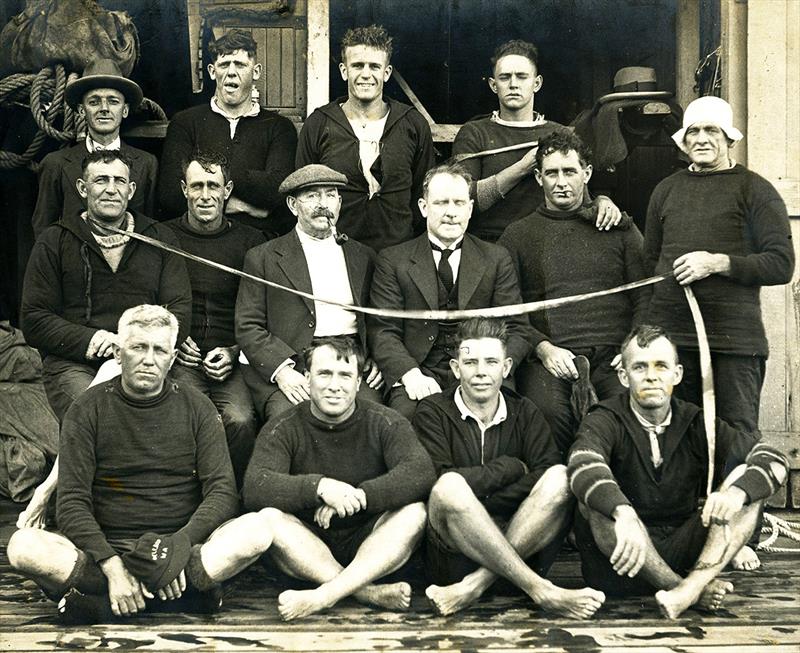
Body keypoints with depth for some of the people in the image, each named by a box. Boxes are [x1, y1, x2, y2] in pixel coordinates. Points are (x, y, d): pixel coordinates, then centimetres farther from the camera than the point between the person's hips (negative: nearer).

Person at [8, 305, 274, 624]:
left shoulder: (197, 408, 7)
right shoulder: (88, 410, 3)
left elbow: (222, 492, -1)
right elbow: (72, 503, -5)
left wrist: (179, 546, -19)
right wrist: (113, 567, -21)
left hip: (184, 546, 1)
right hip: (106, 549, 0)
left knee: (256, 531, -28)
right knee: (23, 546, -29)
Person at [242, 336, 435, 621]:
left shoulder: (384, 423, -2)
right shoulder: (284, 429, -4)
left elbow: (421, 473, -20)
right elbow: (254, 488, -21)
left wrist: (357, 496, -32)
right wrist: (319, 486, -36)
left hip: (368, 544, 0)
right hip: (308, 549, 0)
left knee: (414, 511, -26)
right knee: (269, 517, -28)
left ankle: (324, 595, -37)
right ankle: (368, 592, -34)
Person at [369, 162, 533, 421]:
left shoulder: (497, 260, 13)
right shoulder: (393, 260, 9)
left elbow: (517, 330, 8)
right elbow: (383, 331, 2)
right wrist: (410, 374, -18)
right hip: (419, 375, -1)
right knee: (406, 414, -34)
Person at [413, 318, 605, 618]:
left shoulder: (524, 413, 13)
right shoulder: (432, 412, 4)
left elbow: (548, 474, -4)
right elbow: (437, 481, -13)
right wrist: (510, 468, -4)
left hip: (519, 547, 3)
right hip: (451, 556, -3)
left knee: (560, 477, -21)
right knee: (450, 486, -32)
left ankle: (474, 586, -30)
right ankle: (541, 590, -32)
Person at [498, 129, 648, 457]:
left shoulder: (618, 228, 19)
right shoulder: (518, 235, 16)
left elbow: (645, 298, 14)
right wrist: (544, 349, -8)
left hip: (612, 356, 1)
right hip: (549, 358, -1)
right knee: (549, 410, -34)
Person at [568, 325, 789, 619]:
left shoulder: (695, 424, 7)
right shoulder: (606, 421, -5)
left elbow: (774, 461, -2)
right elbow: (583, 464, -28)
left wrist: (737, 492, -24)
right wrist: (623, 514, -47)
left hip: (681, 555, 3)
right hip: (622, 563, -3)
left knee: (746, 477, -12)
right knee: (595, 497, -32)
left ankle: (693, 584, -31)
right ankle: (690, 590, -26)